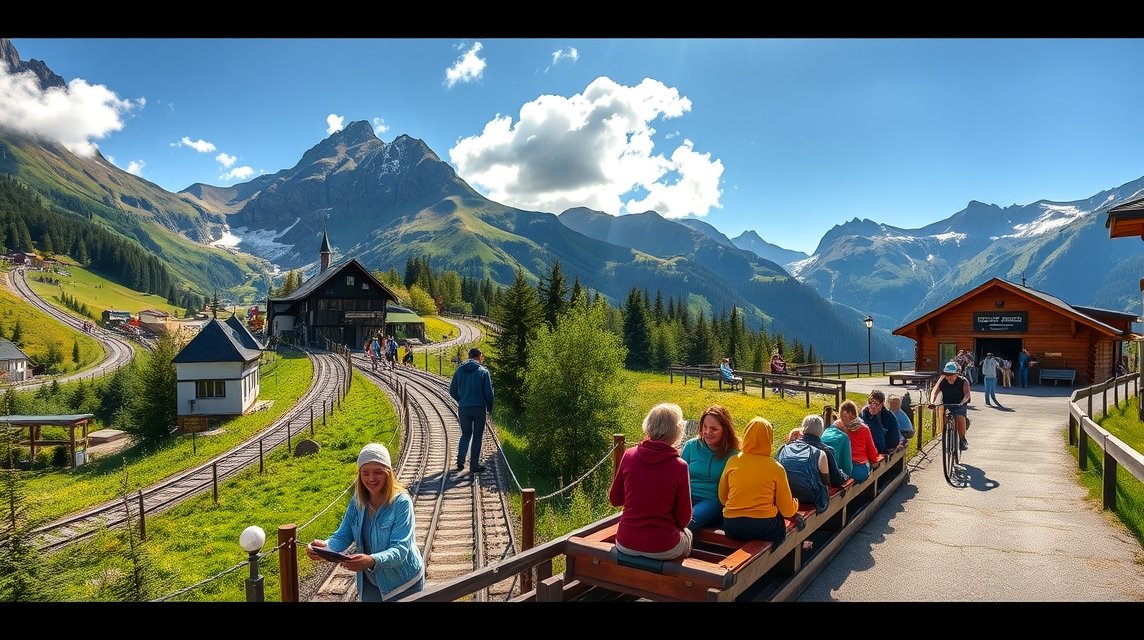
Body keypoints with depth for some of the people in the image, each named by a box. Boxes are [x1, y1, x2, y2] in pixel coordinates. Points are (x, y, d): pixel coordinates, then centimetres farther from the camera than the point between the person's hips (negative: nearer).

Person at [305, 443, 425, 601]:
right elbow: (342, 536, -5)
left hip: (403, 583, -4)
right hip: (370, 582, 4)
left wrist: (372, 560, -45)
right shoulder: (357, 501, -6)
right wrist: (325, 546, -27)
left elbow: (400, 550, -27)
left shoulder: (401, 503, -22)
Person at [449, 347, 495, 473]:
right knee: (477, 436, 7)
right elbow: (489, 393, -7)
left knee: (465, 434, 17)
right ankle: (474, 465, 8)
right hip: (479, 408, -3)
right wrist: (490, 408, 7)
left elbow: (452, 390, 5)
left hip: (463, 408, 3)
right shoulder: (483, 371, -6)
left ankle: (460, 461, 8)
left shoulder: (459, 370, 2)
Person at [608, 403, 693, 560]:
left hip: (625, 546, 2)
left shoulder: (629, 455, -8)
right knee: (687, 534, 31)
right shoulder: (679, 466, -15)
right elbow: (684, 519, -6)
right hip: (662, 549, -2)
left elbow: (614, 499, 4)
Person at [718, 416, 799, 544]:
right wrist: (795, 504, 23)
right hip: (764, 528, -3)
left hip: (731, 528, 3)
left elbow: (722, 498, 11)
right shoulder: (776, 468, -4)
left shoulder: (732, 461, 1)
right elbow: (787, 511, 1)